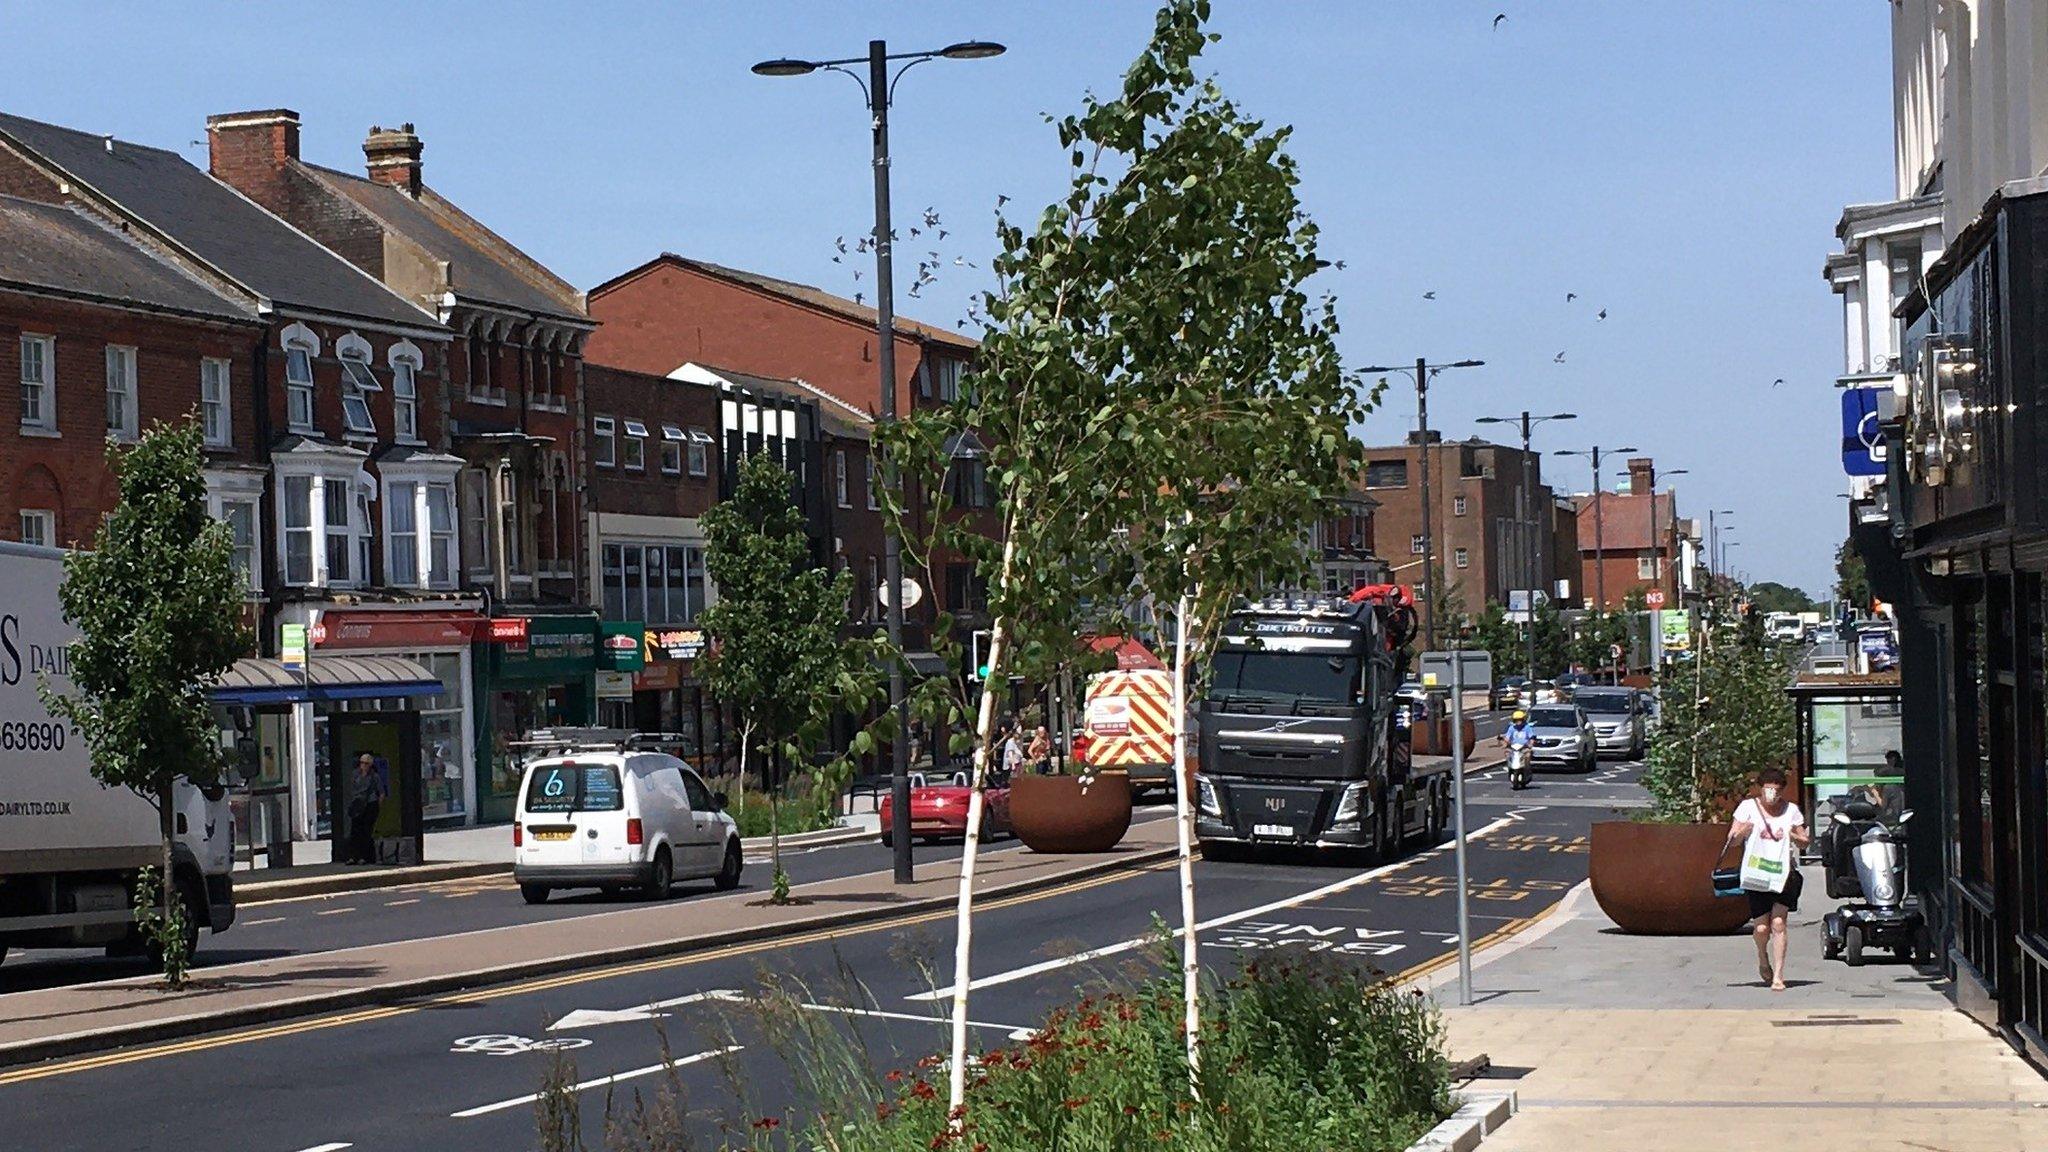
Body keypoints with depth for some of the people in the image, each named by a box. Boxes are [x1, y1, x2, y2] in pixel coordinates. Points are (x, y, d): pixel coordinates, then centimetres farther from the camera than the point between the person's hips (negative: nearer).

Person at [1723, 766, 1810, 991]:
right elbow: (1732, 841, 4)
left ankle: (1778, 976, -6)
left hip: (1784, 872, 0)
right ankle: (1763, 959, 29)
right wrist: (1744, 830, -17)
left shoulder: (1791, 810, 8)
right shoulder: (1748, 807, 4)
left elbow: (1805, 841, 15)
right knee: (1761, 928, -4)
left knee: (1778, 922, -12)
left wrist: (1789, 835, -6)